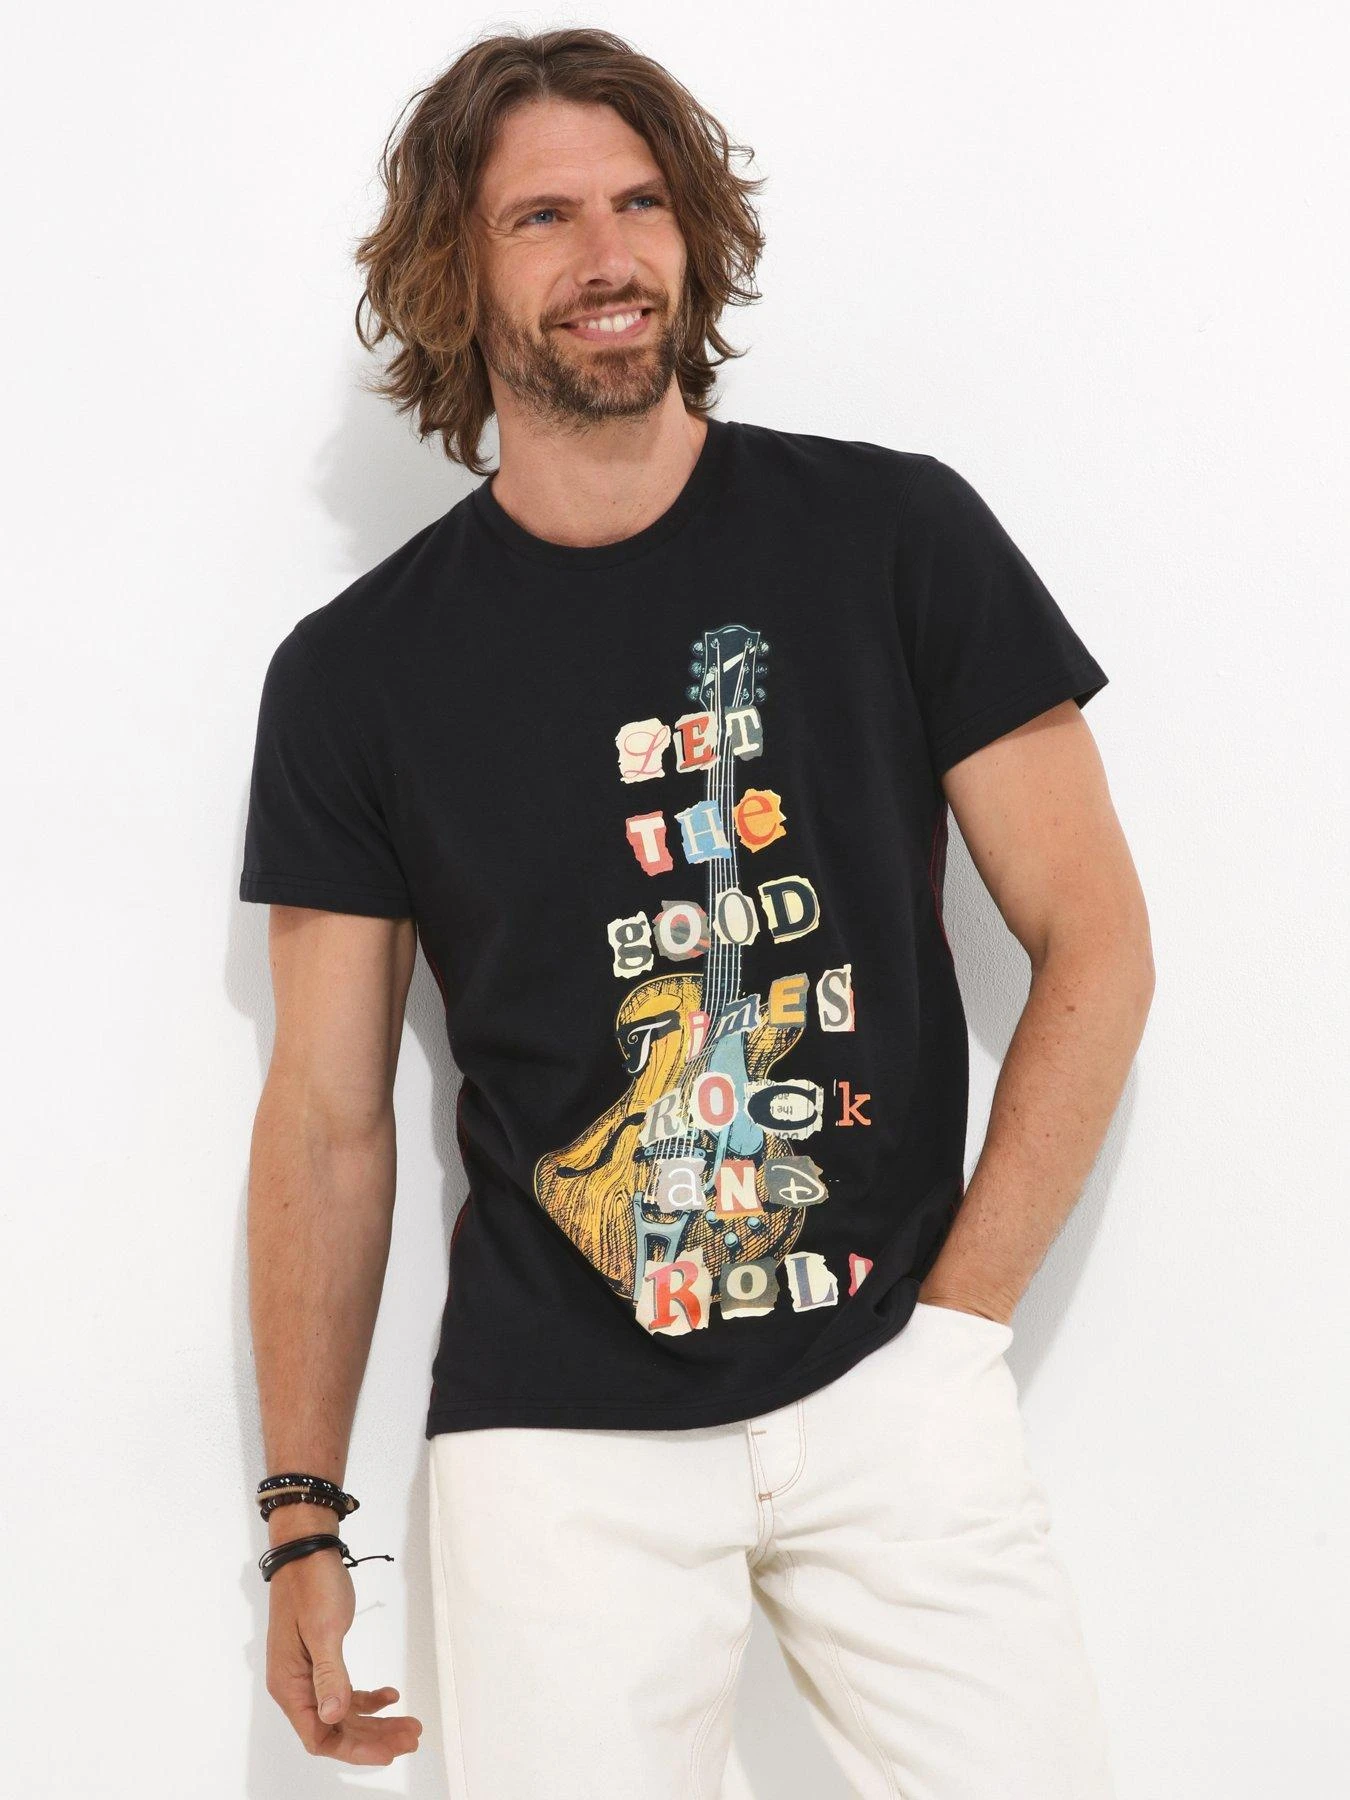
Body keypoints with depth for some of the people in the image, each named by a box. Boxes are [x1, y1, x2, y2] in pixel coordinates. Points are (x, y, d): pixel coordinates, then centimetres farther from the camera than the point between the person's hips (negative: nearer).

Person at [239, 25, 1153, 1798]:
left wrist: (959, 1318, -3)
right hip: (555, 1433, 0)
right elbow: (329, 1117, 6)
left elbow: (1096, 943, 2)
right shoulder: (357, 672, 3)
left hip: (890, 1384, 0)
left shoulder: (894, 535, 1)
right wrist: (304, 1520, 5)